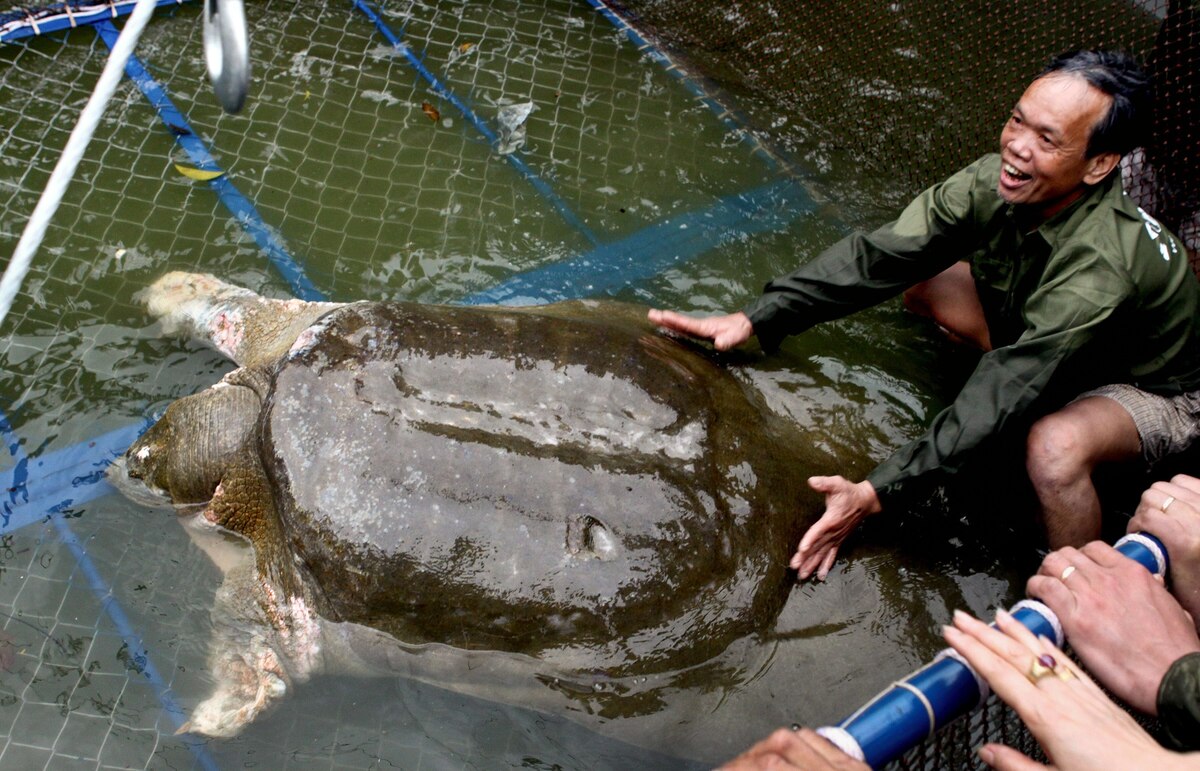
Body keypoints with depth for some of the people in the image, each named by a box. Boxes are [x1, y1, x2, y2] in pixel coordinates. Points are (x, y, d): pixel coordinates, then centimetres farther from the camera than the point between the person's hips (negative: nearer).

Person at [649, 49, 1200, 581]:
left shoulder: (1098, 267, -41)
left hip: (1155, 387, -7)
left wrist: (876, 493, -44)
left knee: (1054, 446, -40)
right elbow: (877, 256, -24)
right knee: (920, 278, -4)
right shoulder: (993, 183, -22)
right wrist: (755, 318, -33)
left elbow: (1001, 396, -41)